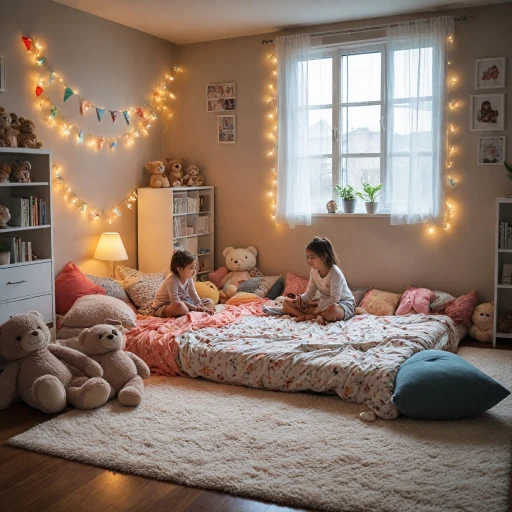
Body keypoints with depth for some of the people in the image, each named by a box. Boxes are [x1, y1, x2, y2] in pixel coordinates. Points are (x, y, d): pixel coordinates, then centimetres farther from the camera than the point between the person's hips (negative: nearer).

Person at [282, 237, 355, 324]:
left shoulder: (335, 273, -23)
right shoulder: (314, 271, -1)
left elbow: (334, 298, -25)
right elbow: (310, 293, 1)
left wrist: (319, 307, -29)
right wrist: (300, 298, -20)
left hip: (343, 303, -7)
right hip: (325, 302, 7)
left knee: (333, 310, -47)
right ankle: (316, 316, -26)